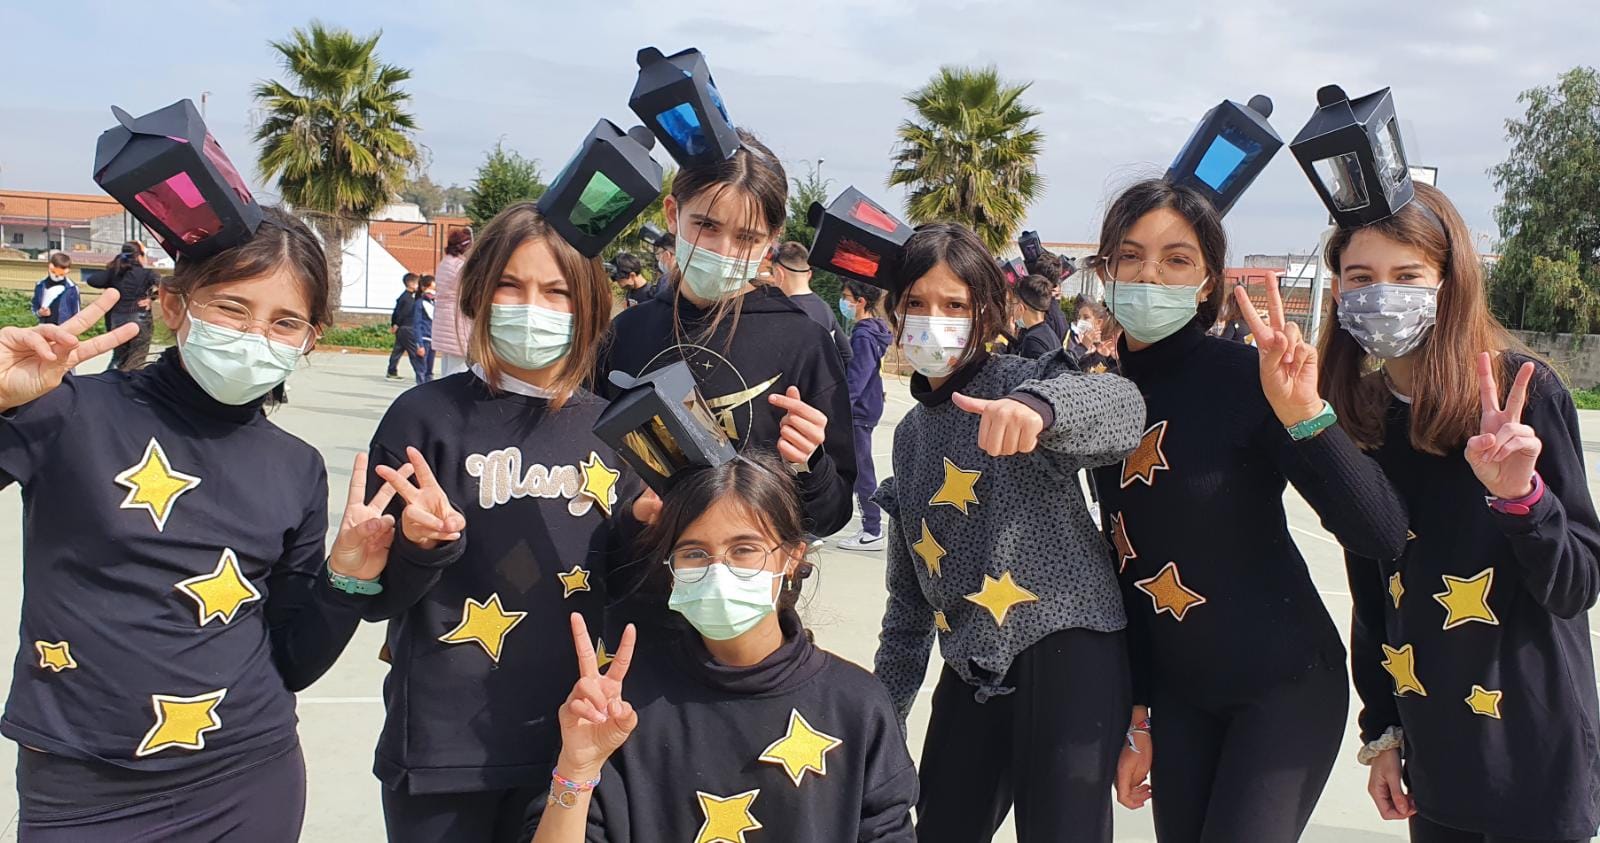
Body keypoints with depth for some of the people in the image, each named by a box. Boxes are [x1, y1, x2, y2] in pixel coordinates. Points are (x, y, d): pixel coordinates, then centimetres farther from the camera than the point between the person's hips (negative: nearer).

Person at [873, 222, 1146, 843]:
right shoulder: (912, 433, 17)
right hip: (971, 669, 7)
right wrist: (886, 703, 22)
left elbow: (1122, 407, -28)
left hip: (1065, 641, -6)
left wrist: (1039, 403, -49)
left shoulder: (1019, 380, -3)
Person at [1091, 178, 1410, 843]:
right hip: (1177, 693, 5)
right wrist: (1136, 715, 12)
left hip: (1286, 683, -5)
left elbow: (1384, 535, -23)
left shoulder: (1244, 378, -16)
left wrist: (1304, 416, -37)